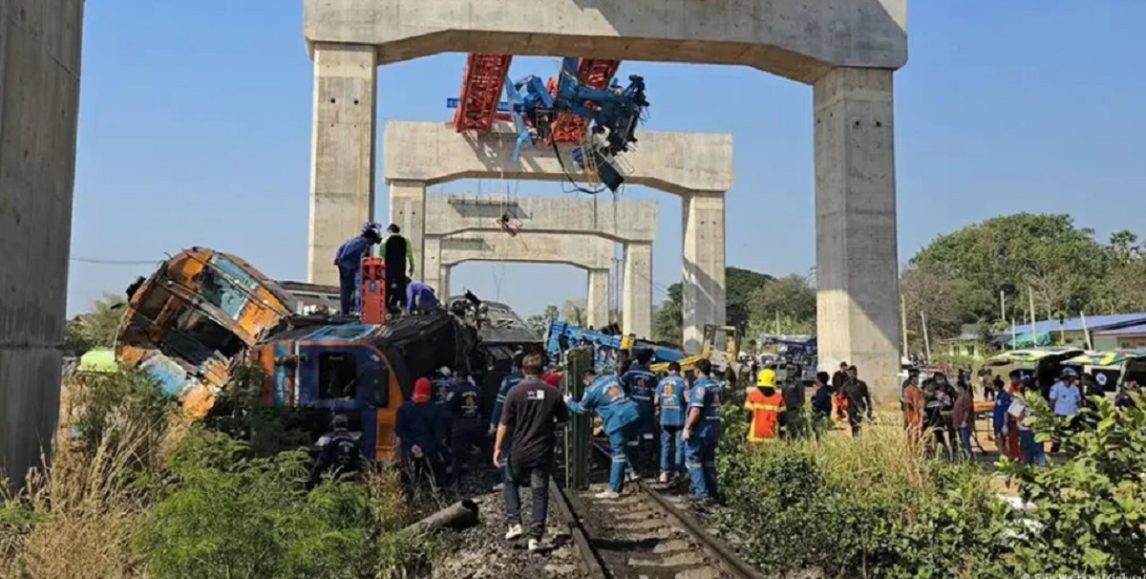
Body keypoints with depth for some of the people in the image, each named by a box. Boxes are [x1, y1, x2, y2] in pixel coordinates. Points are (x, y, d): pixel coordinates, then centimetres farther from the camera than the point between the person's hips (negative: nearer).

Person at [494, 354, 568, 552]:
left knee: (511, 484, 22)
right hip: (543, 451, 1)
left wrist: (498, 448, -1)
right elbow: (564, 420, 8)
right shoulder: (553, 392, -3)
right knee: (540, 493, 8)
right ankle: (535, 537, 6)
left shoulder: (515, 392, -9)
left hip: (520, 450, -1)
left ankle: (514, 523, 12)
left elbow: (504, 424, -9)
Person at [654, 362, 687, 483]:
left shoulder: (661, 382, 6)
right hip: (679, 418, -3)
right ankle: (678, 472, 6)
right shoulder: (682, 382, -7)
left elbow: (655, 401, 6)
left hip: (665, 418, 4)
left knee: (666, 445, 10)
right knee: (680, 445, 4)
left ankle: (664, 472, 8)